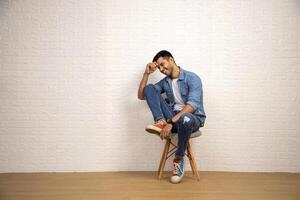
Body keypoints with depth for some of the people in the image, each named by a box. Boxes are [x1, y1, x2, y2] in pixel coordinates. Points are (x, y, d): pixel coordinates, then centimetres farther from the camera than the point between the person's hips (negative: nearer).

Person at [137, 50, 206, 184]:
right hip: (172, 117, 5)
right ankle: (161, 122, -26)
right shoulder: (164, 82, 11)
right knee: (149, 88, -5)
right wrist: (147, 73, 1)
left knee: (185, 119, -45)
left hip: (193, 118, -4)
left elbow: (192, 105, -23)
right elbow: (141, 95, 11)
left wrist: (171, 122, -30)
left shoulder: (192, 78, -8)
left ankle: (179, 158, -18)